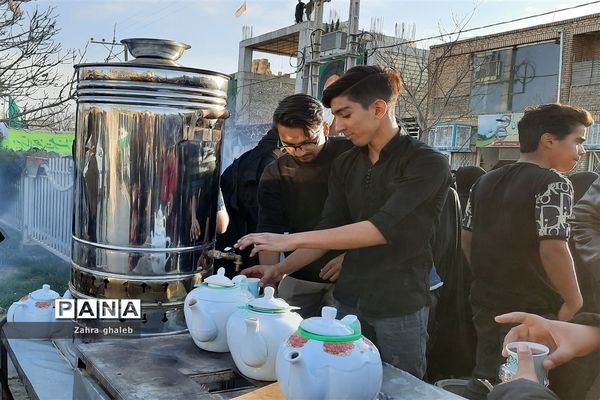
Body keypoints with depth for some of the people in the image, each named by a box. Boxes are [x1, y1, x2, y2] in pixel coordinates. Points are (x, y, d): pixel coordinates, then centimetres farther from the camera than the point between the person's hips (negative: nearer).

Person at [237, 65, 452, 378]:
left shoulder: (427, 164, -13)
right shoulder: (345, 165, 7)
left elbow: (383, 229, -23)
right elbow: (329, 228, 9)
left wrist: (292, 239, -25)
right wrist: (281, 268, -5)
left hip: (400, 306, -5)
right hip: (348, 300, 5)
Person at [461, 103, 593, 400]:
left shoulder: (485, 182, 7)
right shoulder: (553, 184, -16)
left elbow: (467, 239, 10)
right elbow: (553, 250, -25)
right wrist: (574, 302, -13)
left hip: (486, 303, 7)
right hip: (533, 310, -6)